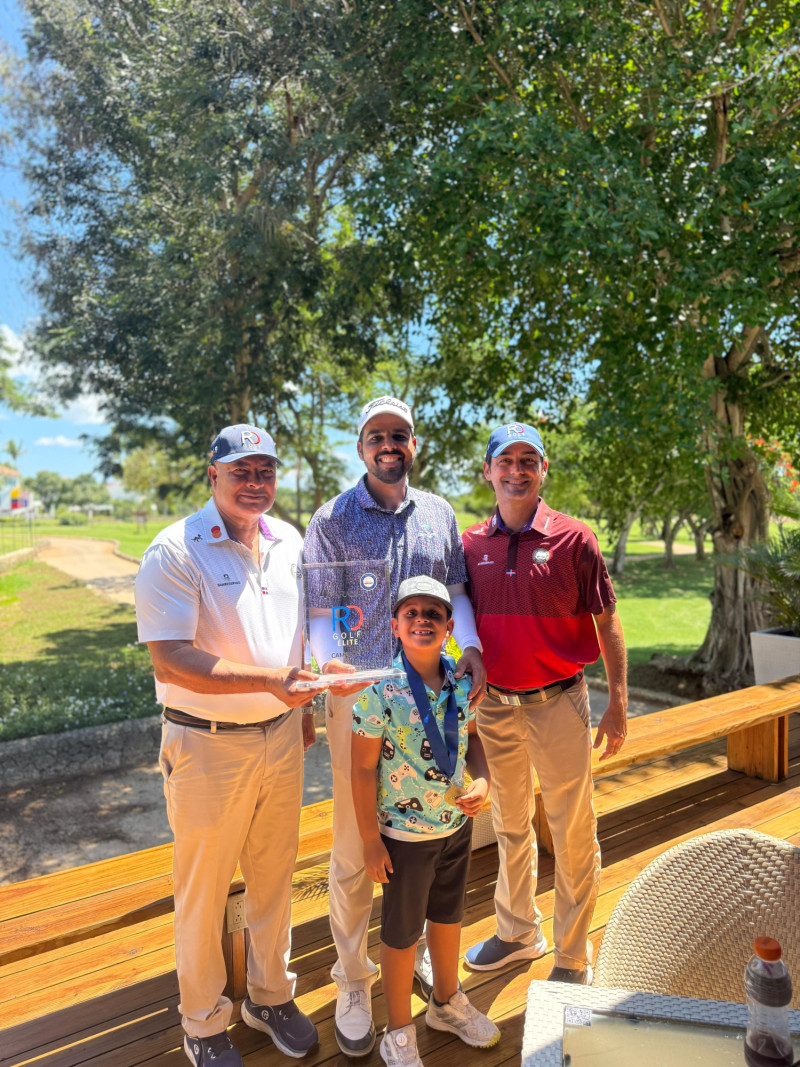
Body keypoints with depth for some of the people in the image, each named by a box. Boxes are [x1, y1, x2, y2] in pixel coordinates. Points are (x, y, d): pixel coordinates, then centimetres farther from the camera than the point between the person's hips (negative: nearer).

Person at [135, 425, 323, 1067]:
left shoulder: (288, 543, 4)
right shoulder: (176, 552, -16)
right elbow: (171, 662, -23)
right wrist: (270, 681, -30)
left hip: (280, 737, 5)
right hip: (208, 745, -5)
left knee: (274, 876, 20)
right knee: (204, 890, 13)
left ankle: (270, 996, 44)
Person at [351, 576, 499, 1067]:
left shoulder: (461, 681, -8)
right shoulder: (381, 690, -24)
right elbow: (363, 769, -17)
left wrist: (483, 780, -10)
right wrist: (371, 839, -13)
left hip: (458, 824, 5)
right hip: (405, 834, -5)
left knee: (449, 916, 26)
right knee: (402, 934, 15)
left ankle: (447, 1002, 52)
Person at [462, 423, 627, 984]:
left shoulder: (574, 539, -9)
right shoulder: (472, 544, 1)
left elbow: (607, 622, -4)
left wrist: (619, 702, -6)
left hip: (558, 704, -3)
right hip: (494, 704, 4)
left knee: (573, 836, 9)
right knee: (510, 826, 20)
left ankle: (573, 957, 29)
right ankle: (518, 932, 41)